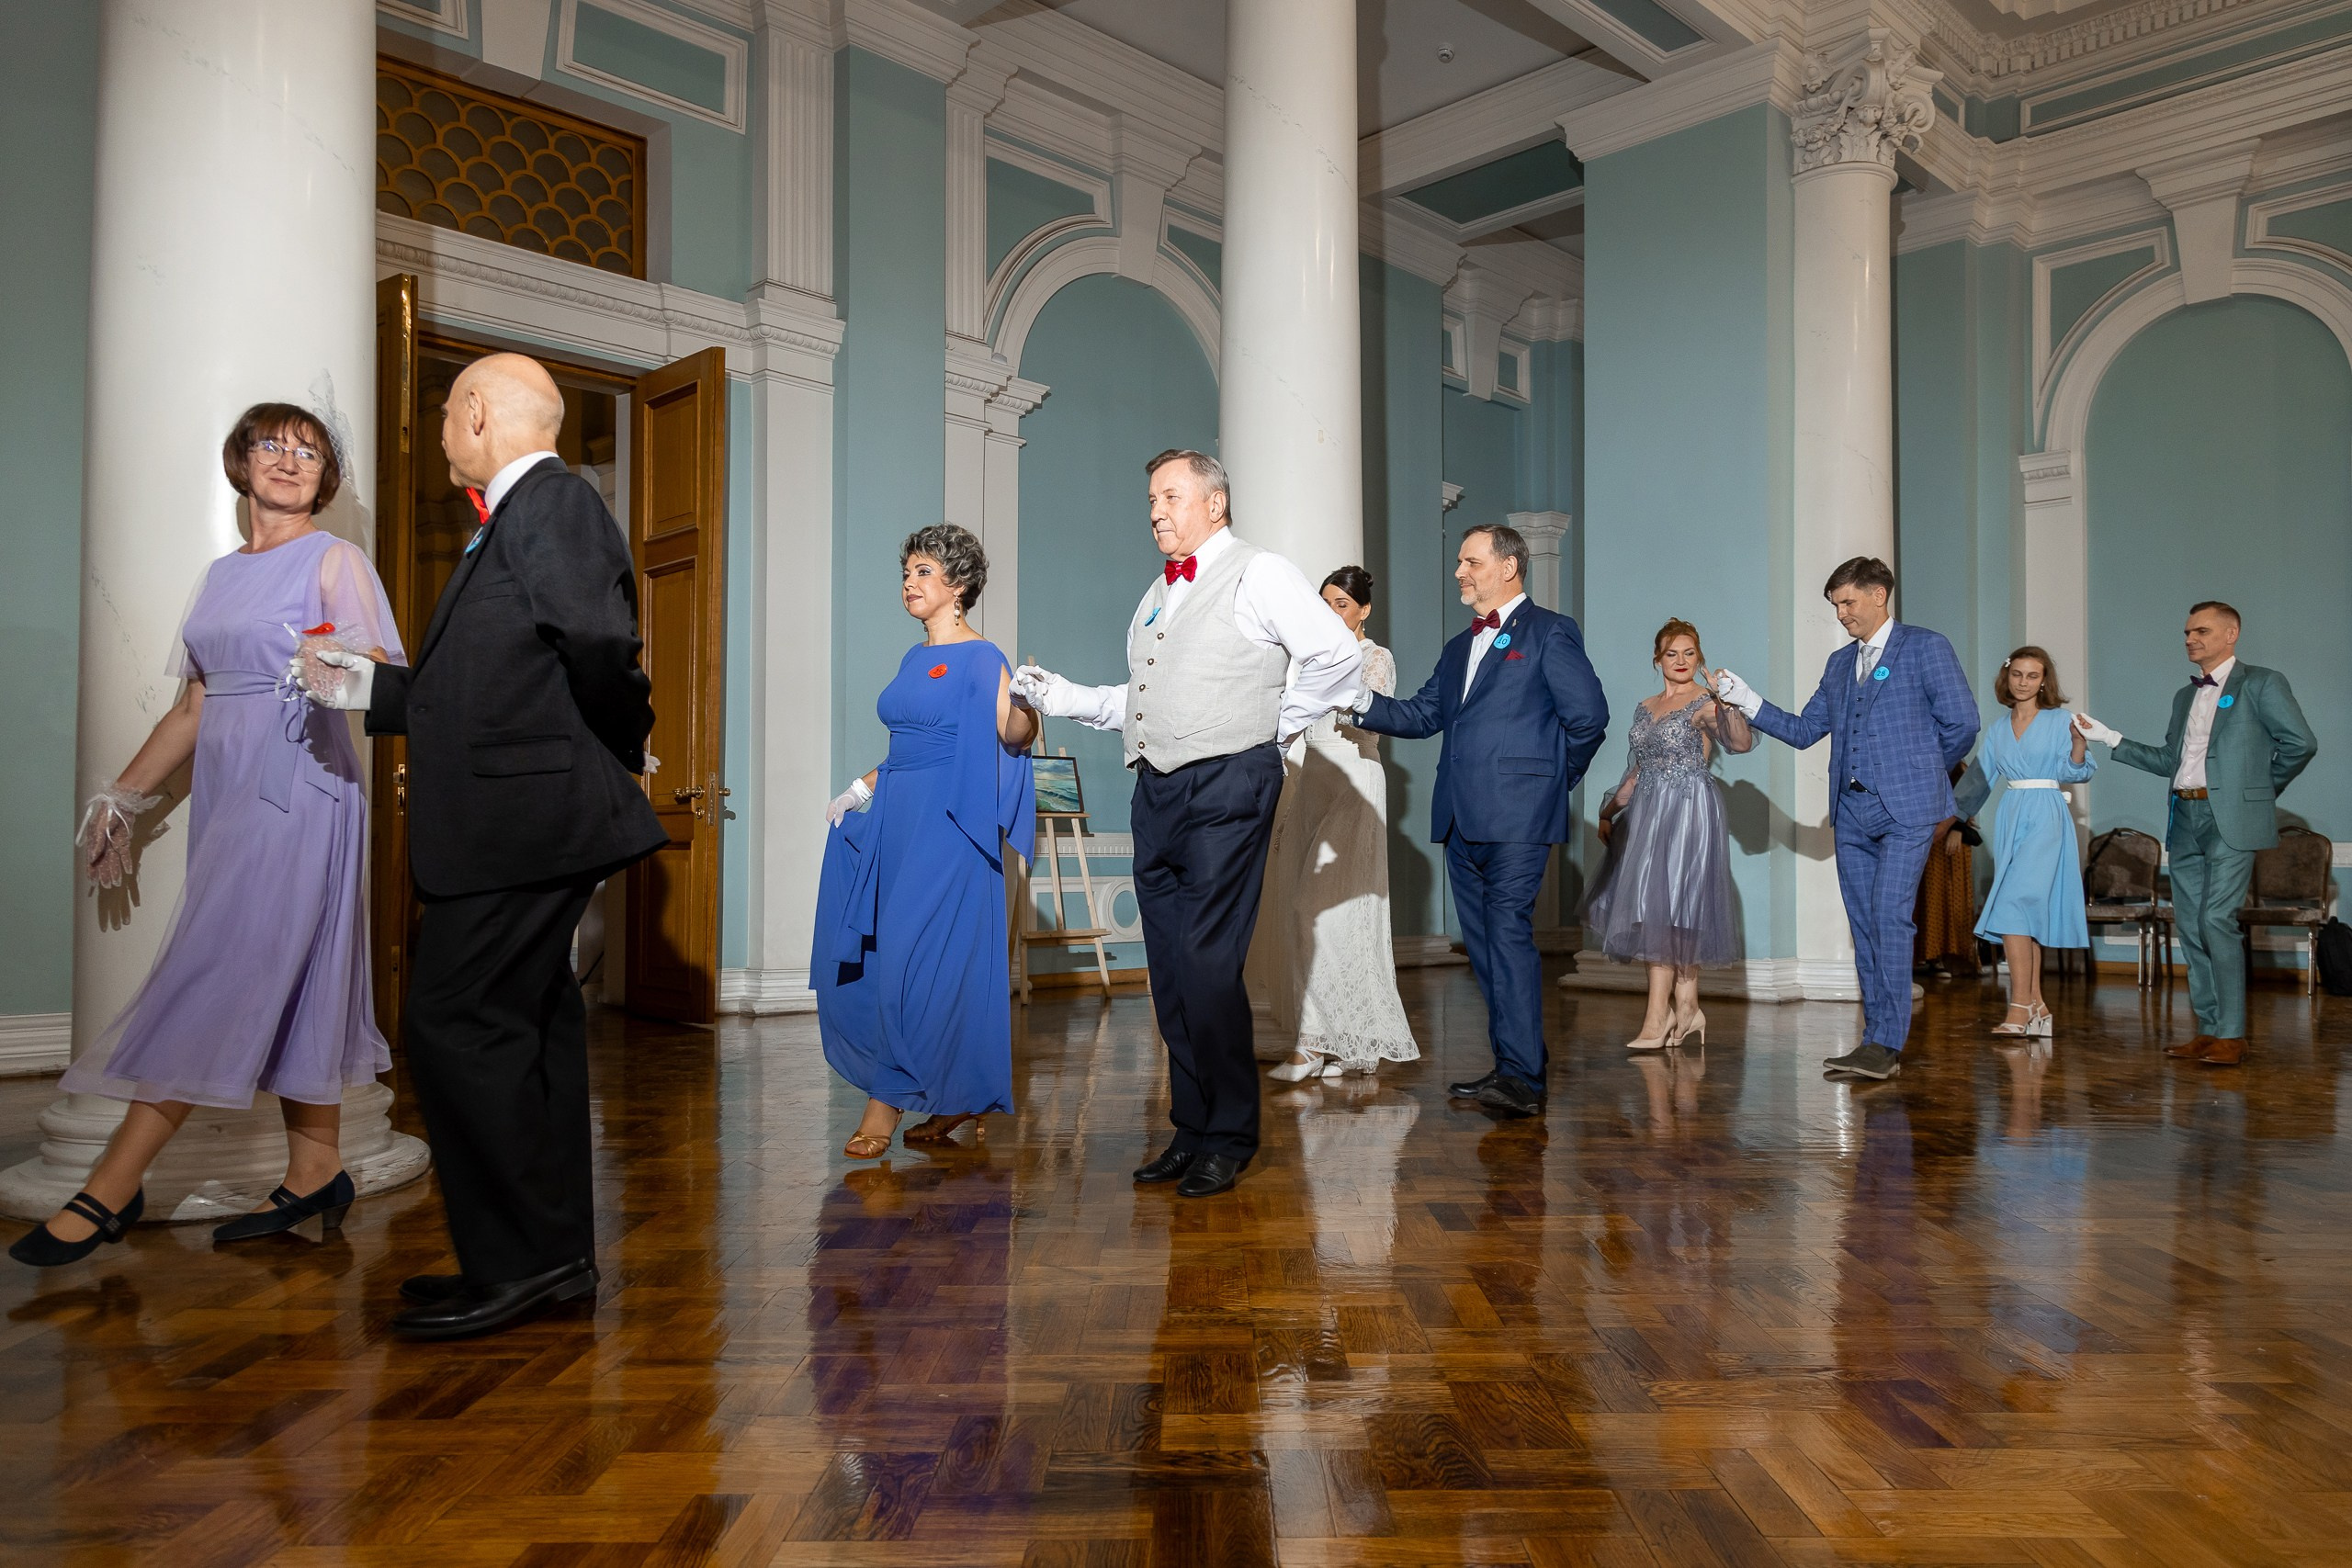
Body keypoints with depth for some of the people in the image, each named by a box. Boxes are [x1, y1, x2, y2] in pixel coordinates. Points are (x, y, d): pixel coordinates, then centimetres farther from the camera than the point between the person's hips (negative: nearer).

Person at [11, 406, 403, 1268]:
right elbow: (192, 708, 21)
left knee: (217, 978, -8)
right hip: (229, 794, 7)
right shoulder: (222, 574, 19)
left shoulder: (335, 561, -1)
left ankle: (111, 1190, -3)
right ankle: (315, 1174, 12)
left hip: (297, 788, -7)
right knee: (284, 985, 7)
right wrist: (123, 798, 20)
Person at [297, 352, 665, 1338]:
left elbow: (602, 643, -24)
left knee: (455, 1025, -7)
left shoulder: (551, 503, -11)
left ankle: (521, 1262, 3)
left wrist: (620, 755, -10)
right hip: (518, 826, 10)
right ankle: (553, 1258, 22)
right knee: (528, 1028, 12)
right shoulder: (518, 518, 21)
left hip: (521, 820, -10)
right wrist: (362, 690, 20)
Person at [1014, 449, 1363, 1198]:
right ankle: (1191, 1129, 20)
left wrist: (1276, 725, -6)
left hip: (1225, 788, -8)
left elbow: (1338, 654, -11)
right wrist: (1064, 697, 12)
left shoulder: (1258, 574, -1)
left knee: (1207, 966, -9)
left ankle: (1229, 1138, 5)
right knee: (1169, 971, 9)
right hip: (1156, 792, 8)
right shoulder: (1159, 594, 22)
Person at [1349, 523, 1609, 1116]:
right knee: (1483, 943, 8)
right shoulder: (1459, 648, 24)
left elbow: (1589, 715, -6)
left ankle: (1522, 1078, -14)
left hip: (1515, 816, -8)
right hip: (1462, 819, 8)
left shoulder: (1549, 632, 1)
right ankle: (1512, 1064, 16)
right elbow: (1421, 715, 17)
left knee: (1509, 933, -14)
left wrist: (1554, 779, 0)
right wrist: (1363, 701, 2)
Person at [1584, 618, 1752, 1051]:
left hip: (1688, 812, -7)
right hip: (1647, 812, 7)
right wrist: (1609, 811, 18)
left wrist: (1726, 700, -35)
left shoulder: (1706, 702, -4)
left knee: (1666, 908, -11)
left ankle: (1657, 1020, -9)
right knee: (1668, 915, 7)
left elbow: (1741, 743, -23)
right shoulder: (1645, 709, 15)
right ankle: (1687, 1009, 15)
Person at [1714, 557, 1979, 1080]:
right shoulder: (1840, 663, 18)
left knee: (1889, 918, -13)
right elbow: (1803, 731, 15)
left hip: (1905, 810, -6)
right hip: (1851, 812, 6)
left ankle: (1888, 1043, -11)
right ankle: (1876, 1041, 13)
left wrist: (1923, 773, 6)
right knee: (1864, 925, 7)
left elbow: (1961, 722, -4)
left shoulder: (1925, 647, 0)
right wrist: (1745, 700, 6)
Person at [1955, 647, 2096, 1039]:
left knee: (2015, 905, -17)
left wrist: (2079, 743, -24)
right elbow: (1979, 778, 20)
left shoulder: (2060, 720, 2)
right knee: (2028, 913, 5)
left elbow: (2071, 772, -6)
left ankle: (2019, 1009, -18)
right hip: (2010, 819, 6)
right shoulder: (1998, 731, 17)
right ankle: (2037, 1006, 10)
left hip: (2046, 818, -5)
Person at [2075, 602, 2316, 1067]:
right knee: (2190, 926, 7)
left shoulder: (2261, 684, -1)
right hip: (2185, 819, 7)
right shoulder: (2185, 696, 20)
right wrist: (2110, 739, 14)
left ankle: (2231, 1035, -7)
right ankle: (2209, 1029, 14)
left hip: (2230, 820, -7)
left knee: (2216, 921, -14)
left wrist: (2262, 787, 2)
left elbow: (2301, 742, -6)